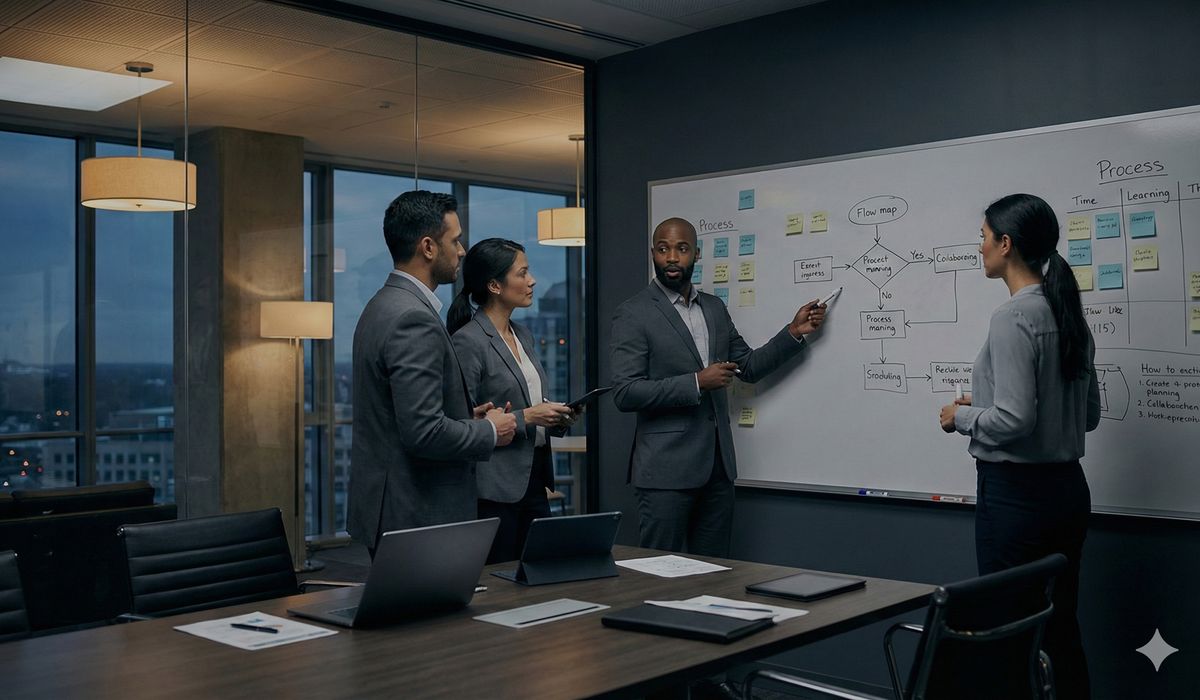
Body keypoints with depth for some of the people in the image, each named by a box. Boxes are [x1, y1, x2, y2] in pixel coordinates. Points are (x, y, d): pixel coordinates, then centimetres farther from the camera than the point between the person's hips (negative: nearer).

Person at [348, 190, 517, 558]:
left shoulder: (383, 305, 11)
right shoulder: (413, 319, -20)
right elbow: (424, 432, -26)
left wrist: (466, 418, 11)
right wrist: (490, 432, -10)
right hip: (414, 516, -10)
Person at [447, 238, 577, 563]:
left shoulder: (523, 335, 13)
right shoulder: (467, 341, -13)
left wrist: (556, 418, 2)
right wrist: (526, 417, -18)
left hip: (534, 479, 8)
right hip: (494, 488, -8)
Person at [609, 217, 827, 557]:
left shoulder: (714, 308, 12)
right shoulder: (633, 314, -7)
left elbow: (749, 367, 19)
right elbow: (625, 393, -15)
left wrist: (794, 332, 7)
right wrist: (696, 382, -19)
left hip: (718, 465, 6)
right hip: (667, 468, -6)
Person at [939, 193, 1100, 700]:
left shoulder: (1014, 317, -16)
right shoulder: (1069, 314, 9)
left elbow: (1014, 420, -23)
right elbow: (1089, 414, 17)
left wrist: (962, 417, -4)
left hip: (1016, 492, -9)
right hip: (1068, 488, 9)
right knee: (1060, 628, 15)